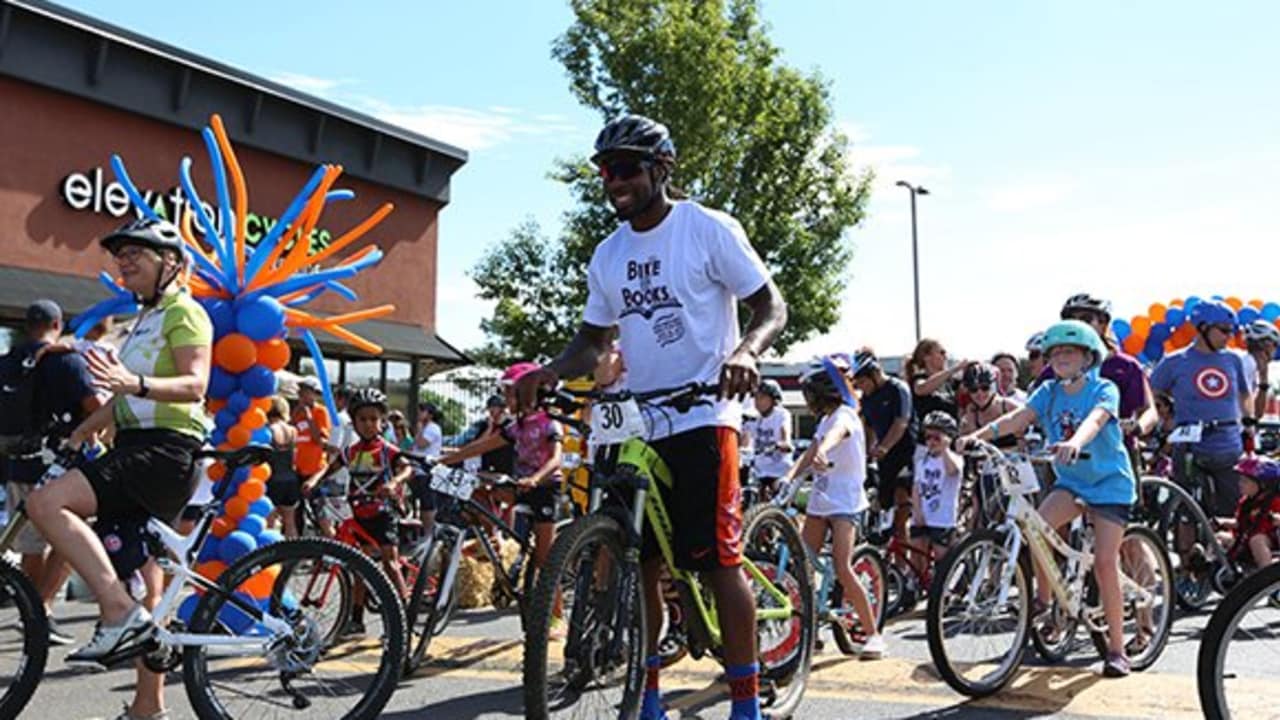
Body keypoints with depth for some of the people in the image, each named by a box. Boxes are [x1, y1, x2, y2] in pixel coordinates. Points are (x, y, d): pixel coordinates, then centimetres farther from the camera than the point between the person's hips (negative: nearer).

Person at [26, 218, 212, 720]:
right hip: (138, 450, 10)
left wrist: (135, 383, -35)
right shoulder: (145, 319, 25)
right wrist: (72, 439, 20)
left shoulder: (184, 311, -5)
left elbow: (194, 384, -20)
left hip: (165, 449, -9)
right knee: (145, 584, 10)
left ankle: (121, 613, -26)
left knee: (46, 502, -25)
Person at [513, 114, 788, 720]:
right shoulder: (608, 255, 12)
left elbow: (771, 305, -5)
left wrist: (745, 351, -27)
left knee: (717, 561, -6)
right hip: (635, 423, 6)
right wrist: (552, 372, -3)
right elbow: (593, 340, 17)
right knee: (638, 563, 8)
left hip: (701, 419, -6)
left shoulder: (709, 230, -4)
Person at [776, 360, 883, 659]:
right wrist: (788, 477, -8)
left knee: (842, 569, -17)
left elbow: (837, 433, -32)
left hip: (844, 501, -9)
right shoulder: (825, 421, 19)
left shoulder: (844, 415, -8)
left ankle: (873, 634, -7)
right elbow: (809, 455, 11)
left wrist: (823, 450, -55)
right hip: (819, 500, 9)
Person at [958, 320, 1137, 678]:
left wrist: (1075, 442, -56)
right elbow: (1019, 417, -13)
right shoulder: (1049, 391, 2)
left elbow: (1095, 420, -33)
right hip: (1070, 481, 4)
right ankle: (1043, 597, 0)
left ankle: (1117, 648, 4)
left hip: (1109, 482, -4)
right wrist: (979, 435, -31)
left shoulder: (1104, 389, -12)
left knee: (1105, 561, -9)